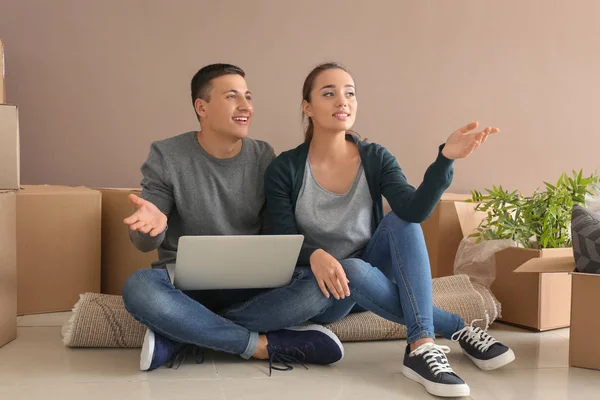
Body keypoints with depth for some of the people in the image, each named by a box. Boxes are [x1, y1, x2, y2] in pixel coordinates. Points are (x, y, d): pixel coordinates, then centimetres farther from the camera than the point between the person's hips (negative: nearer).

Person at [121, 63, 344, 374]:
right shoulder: (166, 156, -5)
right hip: (185, 283, -2)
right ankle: (262, 345, -22)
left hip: (251, 285, 2)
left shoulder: (264, 157, 2)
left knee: (318, 288, -26)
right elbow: (145, 243, -5)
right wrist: (152, 225, -29)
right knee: (138, 288, -35)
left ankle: (182, 337, -23)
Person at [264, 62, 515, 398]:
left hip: (373, 277, 3)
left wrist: (447, 157, -38)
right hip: (319, 291, -2)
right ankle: (459, 329, -22)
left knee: (402, 219, -25)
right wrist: (314, 255, -37)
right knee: (355, 270, -36)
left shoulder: (376, 158, -5)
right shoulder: (284, 169, -10)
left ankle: (422, 346, -37)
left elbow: (415, 210, -23)